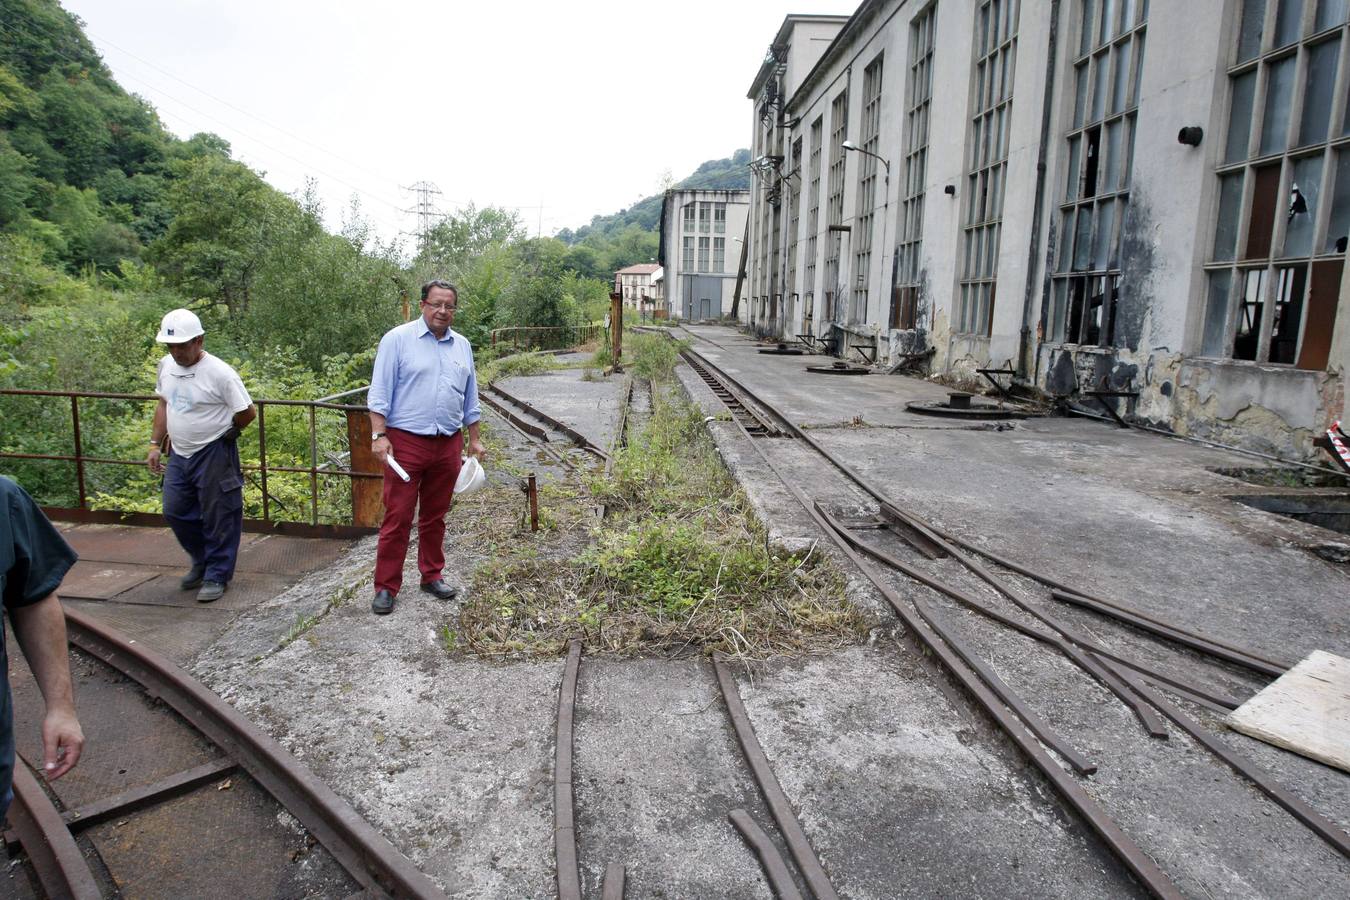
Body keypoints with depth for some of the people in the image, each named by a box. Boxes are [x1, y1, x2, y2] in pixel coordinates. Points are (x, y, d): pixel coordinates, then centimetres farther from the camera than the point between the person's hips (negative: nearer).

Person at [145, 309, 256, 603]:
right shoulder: (166, 365, 4)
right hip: (179, 454, 7)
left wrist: (220, 431, 2)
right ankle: (202, 562, 35)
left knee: (218, 517, 2)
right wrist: (156, 444, 12)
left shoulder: (219, 373, -18)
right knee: (175, 512, 14)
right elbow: (164, 404, 17)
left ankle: (217, 575, 16)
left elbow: (248, 412, -13)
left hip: (213, 455, -7)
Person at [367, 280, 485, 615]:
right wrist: (379, 435, -14)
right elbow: (379, 393, -6)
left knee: (435, 517, 14)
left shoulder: (462, 345, 12)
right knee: (398, 518, -1)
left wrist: (474, 439, 16)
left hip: (448, 445, 5)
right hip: (406, 442, -4)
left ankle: (432, 575, 26)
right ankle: (386, 587, 8)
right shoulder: (397, 339, -3)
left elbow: (470, 398, 17)